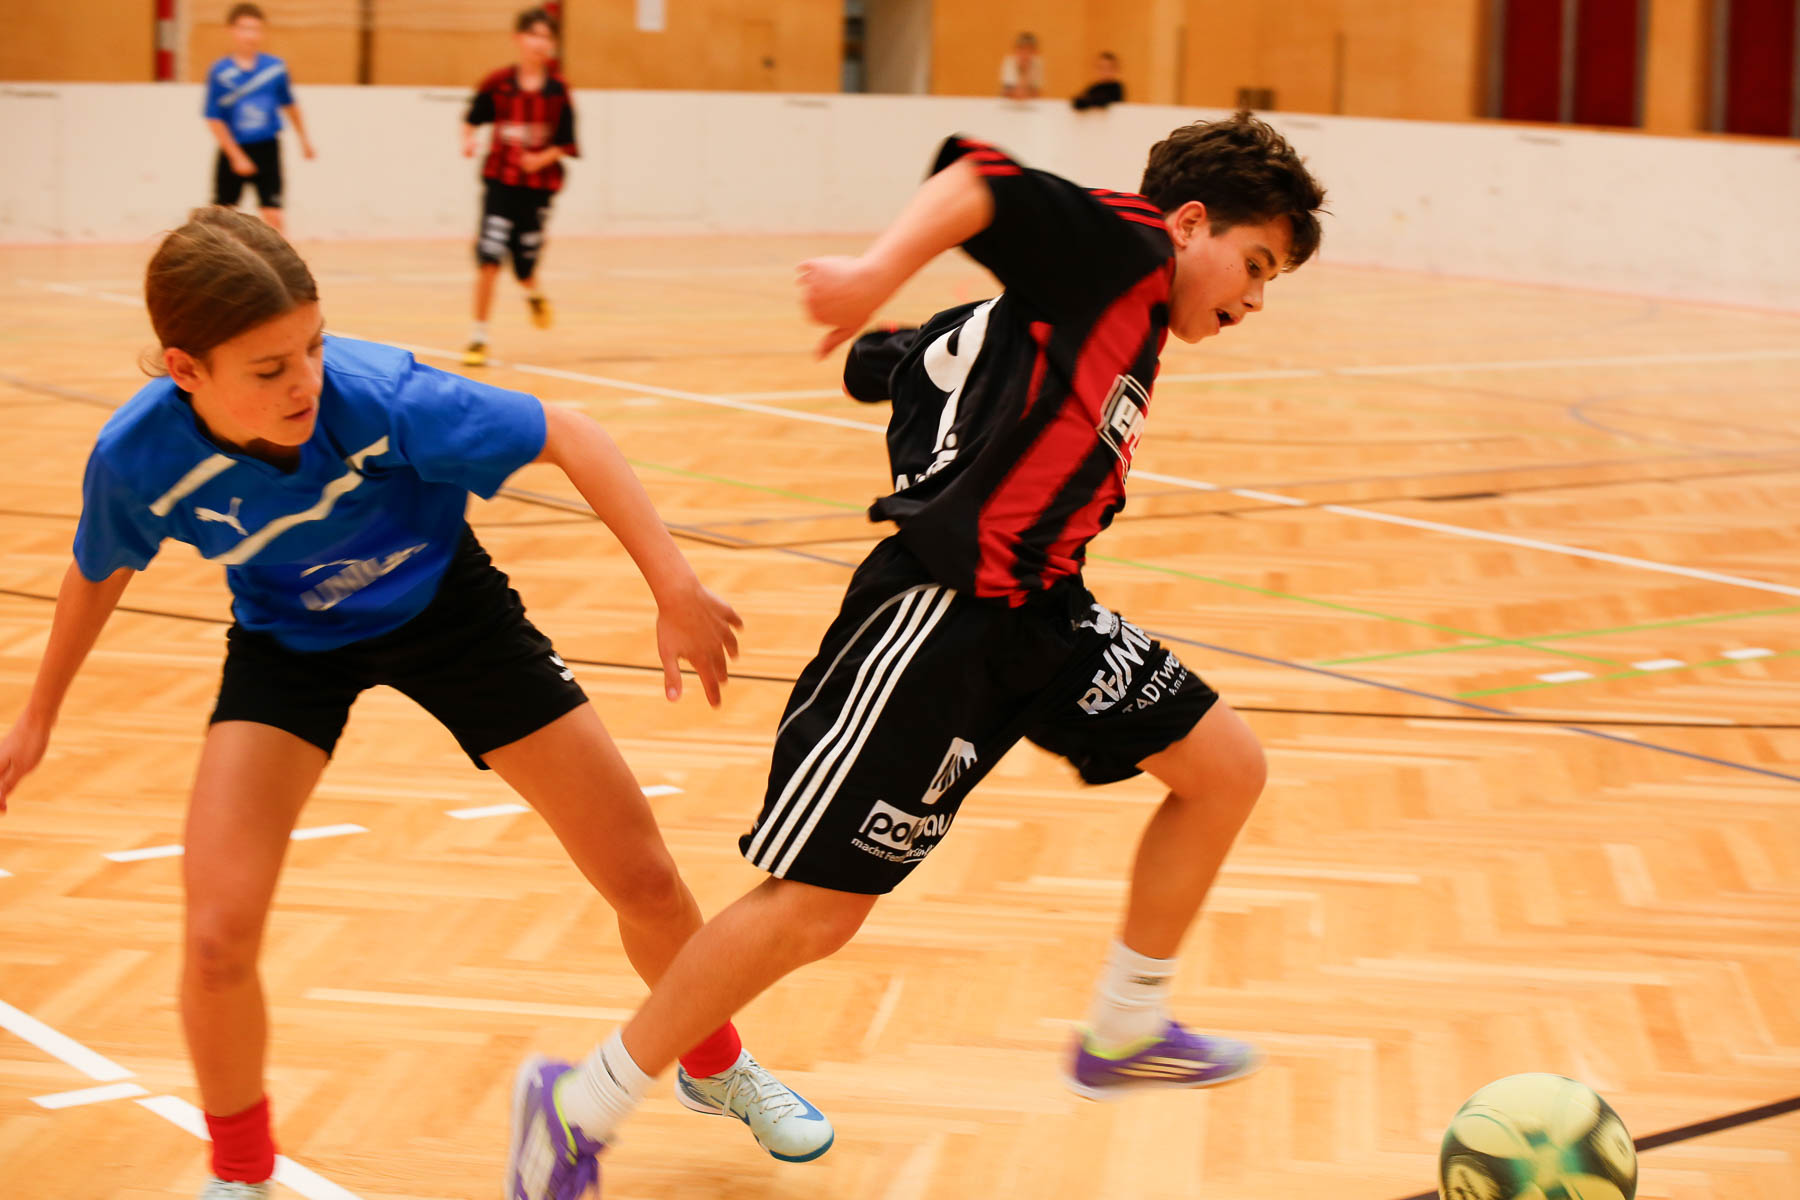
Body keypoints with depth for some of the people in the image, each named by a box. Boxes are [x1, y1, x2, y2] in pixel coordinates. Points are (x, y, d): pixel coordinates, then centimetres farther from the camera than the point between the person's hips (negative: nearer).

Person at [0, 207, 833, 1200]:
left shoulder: (380, 397, -36)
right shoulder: (136, 459, -28)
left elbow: (570, 438, -24)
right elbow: (97, 576, -4)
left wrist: (675, 590, -31)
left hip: (443, 602, 0)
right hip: (287, 639, 1)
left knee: (646, 884, 2)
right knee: (219, 934, -18)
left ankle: (716, 1063, 35)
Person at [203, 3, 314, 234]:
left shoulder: (275, 67, -4)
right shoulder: (220, 72, -12)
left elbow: (290, 104, 13)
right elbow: (214, 120, -11)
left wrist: (304, 138, 20)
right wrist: (237, 156, -15)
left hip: (267, 149, 1)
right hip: (233, 149, -1)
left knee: (273, 216, -6)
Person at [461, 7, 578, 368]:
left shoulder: (558, 91, -5)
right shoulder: (498, 83, -4)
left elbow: (565, 145, -2)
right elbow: (472, 119, 9)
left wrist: (542, 159, -19)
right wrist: (469, 139, -11)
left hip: (539, 185, 0)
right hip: (500, 179, 0)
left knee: (525, 263, 5)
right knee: (489, 257, -10)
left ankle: (534, 294, 44)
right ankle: (478, 336, -1)